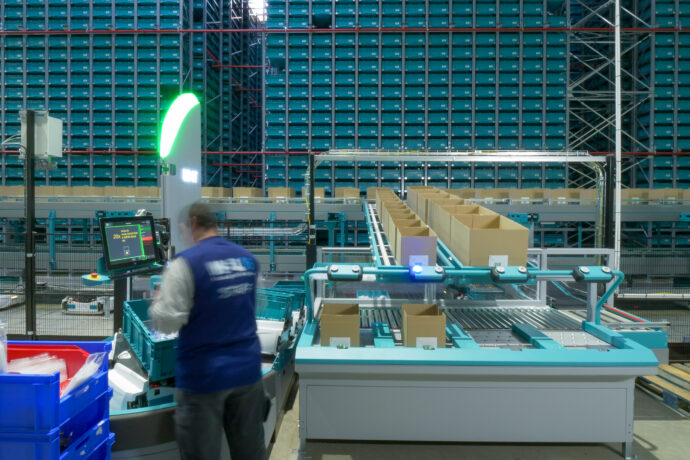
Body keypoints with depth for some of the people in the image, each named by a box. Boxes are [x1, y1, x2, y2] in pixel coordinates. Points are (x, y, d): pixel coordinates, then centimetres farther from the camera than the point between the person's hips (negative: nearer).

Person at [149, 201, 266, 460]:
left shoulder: (186, 263, -15)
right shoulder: (248, 259, 4)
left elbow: (167, 322, -16)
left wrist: (158, 302, 4)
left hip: (204, 375, -5)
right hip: (247, 368, 6)